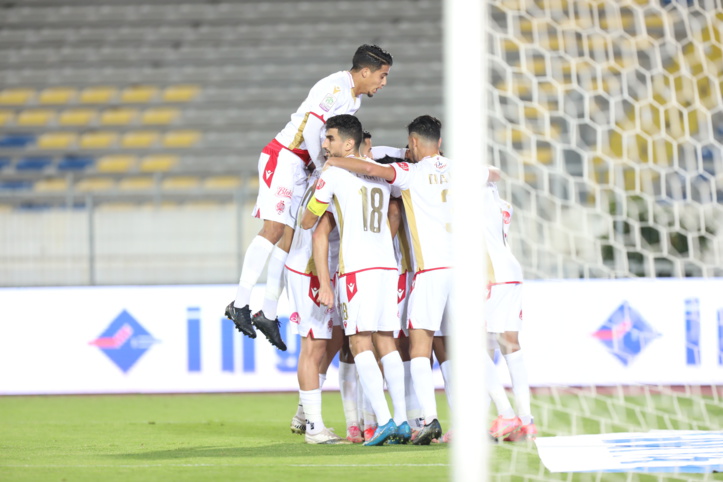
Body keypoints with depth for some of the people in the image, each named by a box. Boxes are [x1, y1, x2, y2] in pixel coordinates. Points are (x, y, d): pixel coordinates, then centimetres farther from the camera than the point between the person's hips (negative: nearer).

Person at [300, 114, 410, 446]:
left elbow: (307, 223, 7)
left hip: (356, 269, -6)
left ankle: (384, 420, -19)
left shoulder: (332, 174, -2)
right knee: (385, 343, 8)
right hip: (387, 266, 6)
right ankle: (402, 420, 3)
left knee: (360, 344, -7)